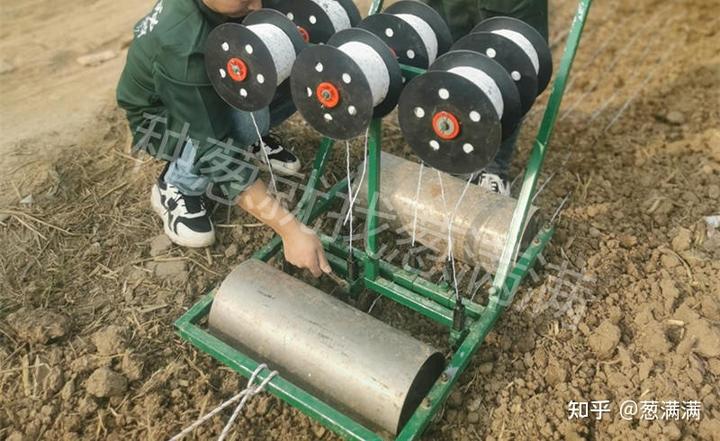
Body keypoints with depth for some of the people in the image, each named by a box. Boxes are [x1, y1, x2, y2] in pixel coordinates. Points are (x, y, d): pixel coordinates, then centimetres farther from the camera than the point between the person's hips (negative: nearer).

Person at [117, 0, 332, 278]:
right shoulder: (178, 46, -39)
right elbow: (211, 149, -40)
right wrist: (290, 229, -43)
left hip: (210, 88, 6)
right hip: (158, 115, -5)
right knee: (249, 116, -36)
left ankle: (250, 137, 8)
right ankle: (176, 187, -10)